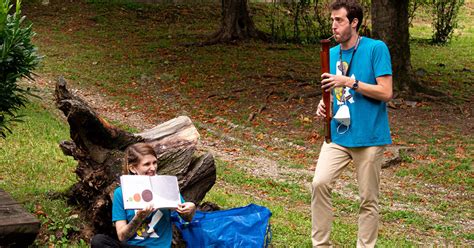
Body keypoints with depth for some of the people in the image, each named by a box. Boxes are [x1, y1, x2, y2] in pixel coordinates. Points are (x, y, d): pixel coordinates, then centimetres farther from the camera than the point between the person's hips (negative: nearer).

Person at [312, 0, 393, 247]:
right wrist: (324, 104, -1)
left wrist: (349, 82, -19)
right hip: (337, 135, 4)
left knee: (368, 199, 4)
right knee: (319, 183, -12)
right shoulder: (331, 54, 10)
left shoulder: (376, 48, -7)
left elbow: (386, 93, -12)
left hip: (369, 137, -4)